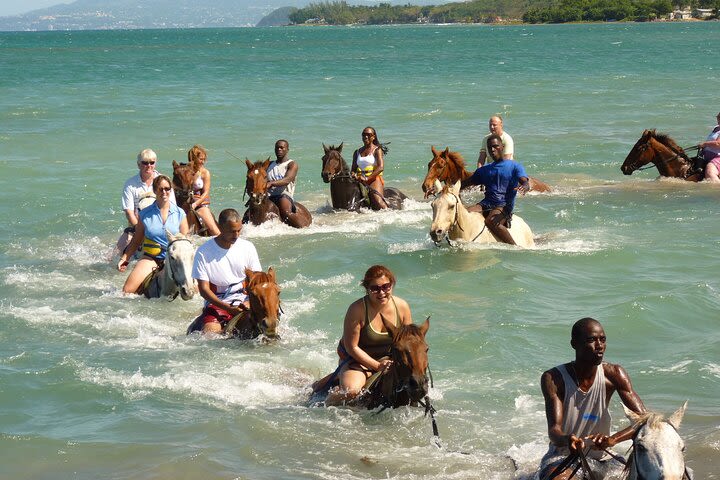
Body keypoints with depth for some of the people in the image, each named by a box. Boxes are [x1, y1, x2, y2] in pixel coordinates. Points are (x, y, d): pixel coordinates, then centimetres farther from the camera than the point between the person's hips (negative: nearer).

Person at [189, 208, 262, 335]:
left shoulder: (248, 248, 4)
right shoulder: (203, 252, -6)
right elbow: (204, 289, -7)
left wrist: (250, 302, -16)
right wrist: (228, 308, -20)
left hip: (244, 302, 2)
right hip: (217, 304, -2)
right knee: (209, 334, -28)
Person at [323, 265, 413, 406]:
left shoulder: (402, 306, -8)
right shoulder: (357, 309, -22)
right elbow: (351, 347, -18)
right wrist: (377, 366, -23)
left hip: (388, 359, 6)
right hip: (358, 359, -6)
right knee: (351, 391, -34)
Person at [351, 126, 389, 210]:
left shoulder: (377, 150, 2)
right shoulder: (357, 152, 18)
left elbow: (381, 167, -12)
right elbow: (353, 169, 18)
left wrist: (367, 178, -22)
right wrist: (353, 175, -9)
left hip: (374, 179, -6)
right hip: (360, 181, 6)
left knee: (377, 201, -29)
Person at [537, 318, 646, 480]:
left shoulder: (613, 374, -7)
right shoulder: (553, 378, -14)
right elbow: (554, 428, -23)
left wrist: (612, 439, -37)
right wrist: (567, 440, -50)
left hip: (600, 458, 7)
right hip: (562, 457, -7)